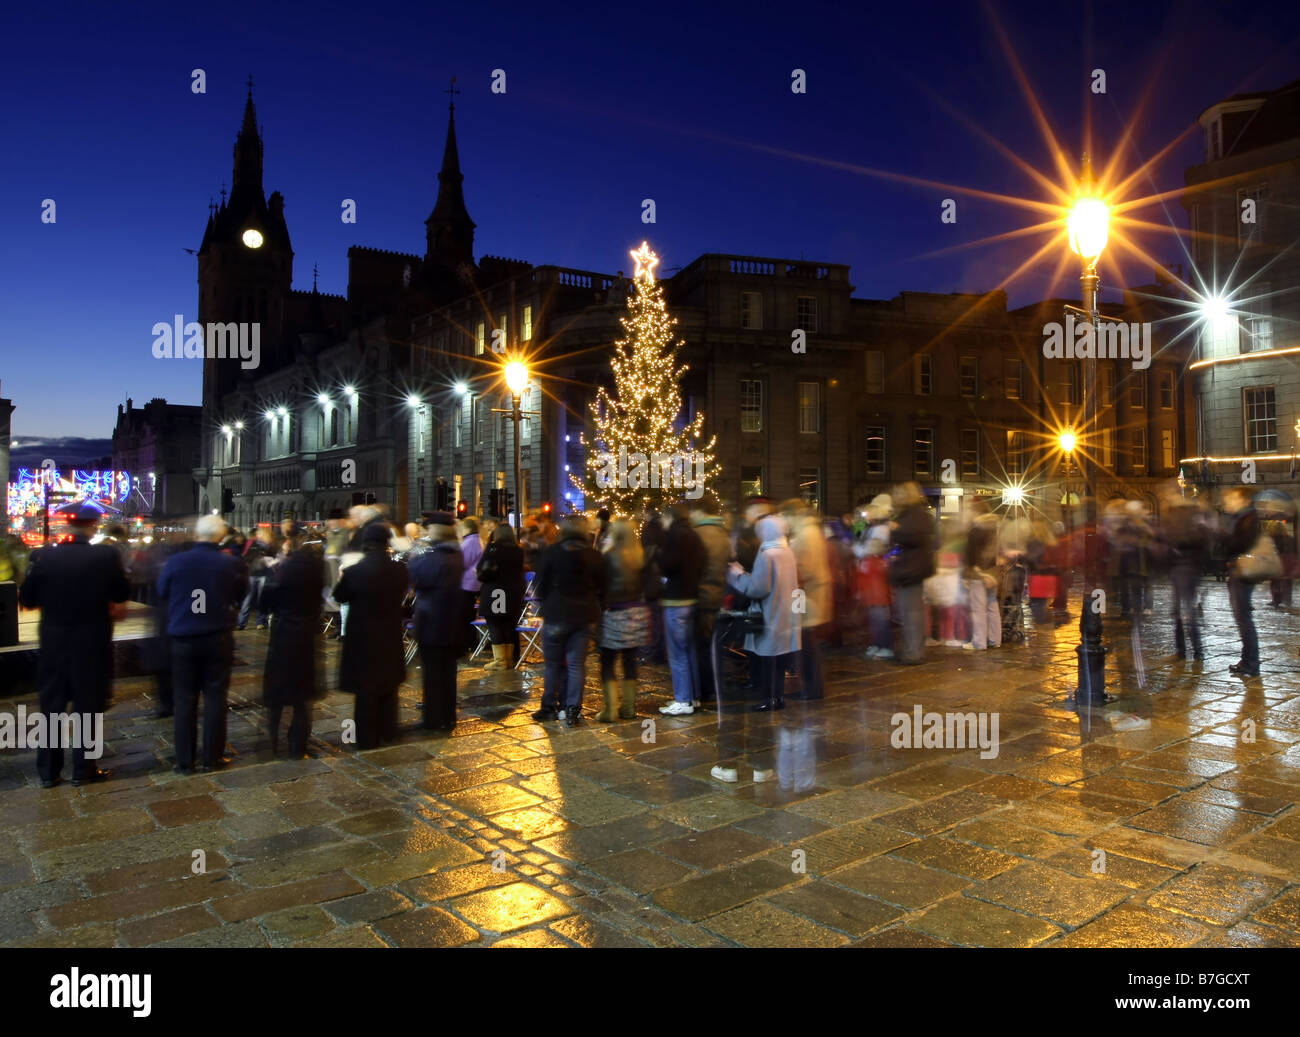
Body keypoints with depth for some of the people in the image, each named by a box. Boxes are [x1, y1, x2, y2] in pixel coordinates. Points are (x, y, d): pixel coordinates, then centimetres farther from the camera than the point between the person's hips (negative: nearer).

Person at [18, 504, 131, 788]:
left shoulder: (42, 556, -8)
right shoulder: (107, 555, -14)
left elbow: (26, 600, 0)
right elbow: (122, 594, -3)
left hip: (53, 644, 2)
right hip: (92, 644, -2)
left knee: (51, 707, 14)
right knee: (87, 707, 9)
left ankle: (47, 771, 21)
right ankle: (83, 769, 16)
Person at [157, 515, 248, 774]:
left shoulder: (175, 561, -9)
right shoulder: (231, 564, -10)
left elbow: (162, 591, 8)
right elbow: (241, 594, 6)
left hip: (183, 638, 1)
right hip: (218, 637, 0)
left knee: (185, 699, 8)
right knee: (215, 696, 7)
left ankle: (184, 760, 11)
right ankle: (213, 757, 11)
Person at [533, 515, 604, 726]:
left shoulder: (552, 552, -7)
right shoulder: (593, 555, 0)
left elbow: (541, 584, -2)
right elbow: (601, 587, 5)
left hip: (557, 614, -2)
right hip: (584, 616, 2)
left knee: (553, 663, 10)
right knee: (576, 663, 5)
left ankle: (550, 707, 16)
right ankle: (573, 710, 4)